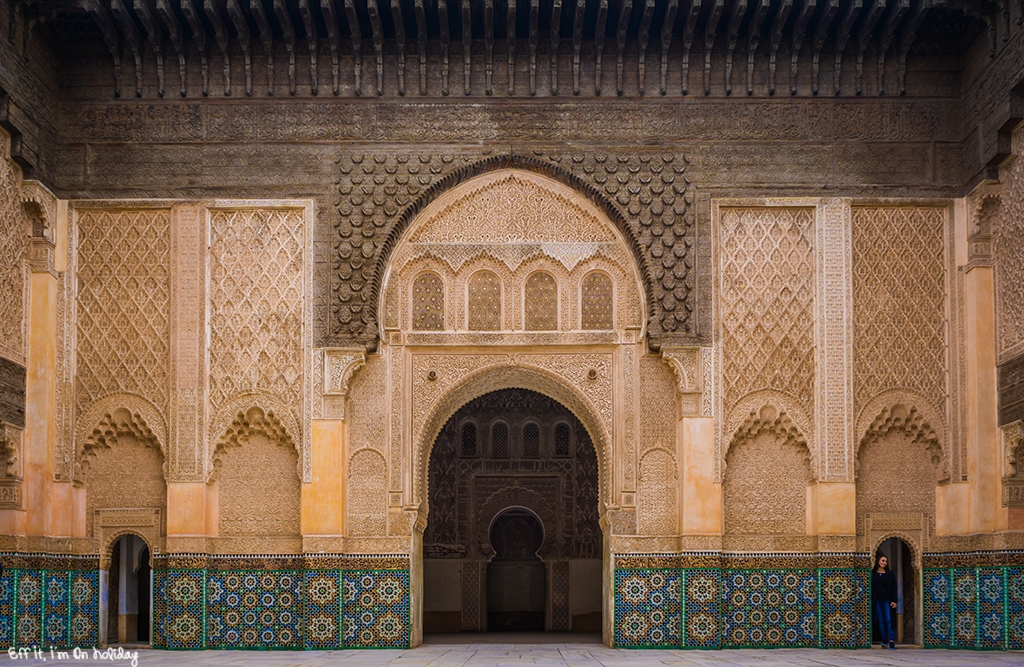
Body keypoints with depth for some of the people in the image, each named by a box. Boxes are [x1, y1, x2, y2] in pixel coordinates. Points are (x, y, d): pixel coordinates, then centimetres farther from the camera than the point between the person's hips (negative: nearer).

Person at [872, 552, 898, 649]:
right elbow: (871, 588, 7)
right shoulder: (873, 574, 7)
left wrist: (894, 601, -5)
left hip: (887, 600, -2)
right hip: (877, 600, 2)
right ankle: (884, 640, 10)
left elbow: (893, 588, 3)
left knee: (888, 620, -9)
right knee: (880, 621, 3)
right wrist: (871, 600, 0)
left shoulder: (890, 574, 5)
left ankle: (891, 640, -14)